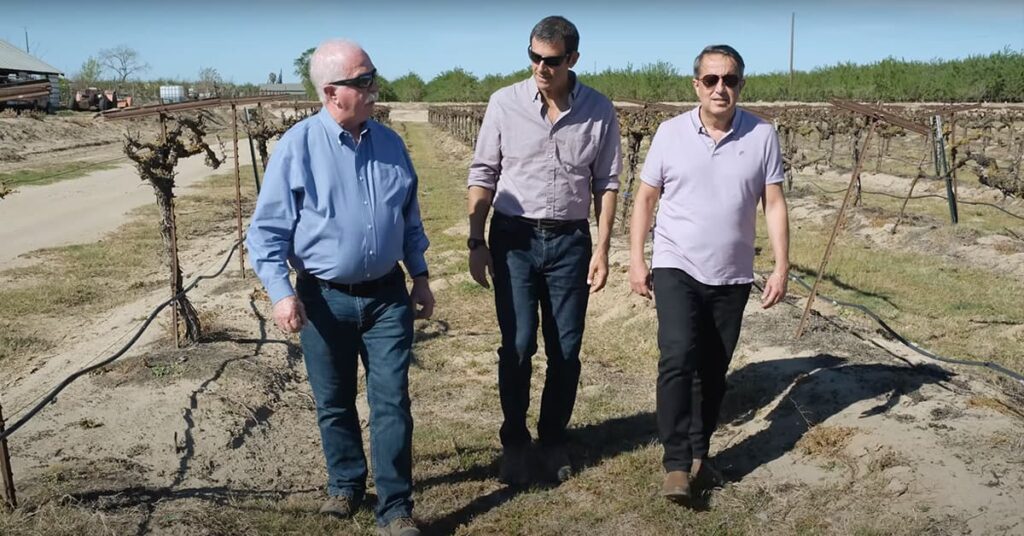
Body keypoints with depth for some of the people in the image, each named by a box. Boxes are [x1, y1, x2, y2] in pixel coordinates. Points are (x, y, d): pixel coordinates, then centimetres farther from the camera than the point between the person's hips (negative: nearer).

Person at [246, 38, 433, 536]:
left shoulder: (389, 142, 4)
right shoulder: (298, 146, -9)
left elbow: (409, 217, 14)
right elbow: (268, 228, -8)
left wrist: (420, 276, 14)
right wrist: (281, 292, -17)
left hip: (387, 296, 2)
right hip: (324, 299, -2)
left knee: (392, 402, 1)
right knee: (334, 403, 15)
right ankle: (345, 483, 37)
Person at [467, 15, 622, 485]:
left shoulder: (599, 111, -2)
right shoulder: (505, 103, -3)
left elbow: (606, 183, 3)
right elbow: (483, 174, 1)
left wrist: (602, 250, -1)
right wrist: (476, 241, -2)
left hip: (569, 240, 1)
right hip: (514, 237, -1)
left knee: (566, 349, 7)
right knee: (517, 345, -1)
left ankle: (553, 438, 25)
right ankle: (514, 441, 17)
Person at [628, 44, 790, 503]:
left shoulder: (762, 136, -2)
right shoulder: (670, 132, -3)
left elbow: (774, 204, 0)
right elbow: (646, 198, 2)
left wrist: (781, 267, -5)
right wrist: (636, 259, -3)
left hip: (732, 277, 2)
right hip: (676, 268, -2)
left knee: (714, 371, 11)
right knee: (678, 357, -17)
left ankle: (699, 454, 27)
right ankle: (677, 462, -8)